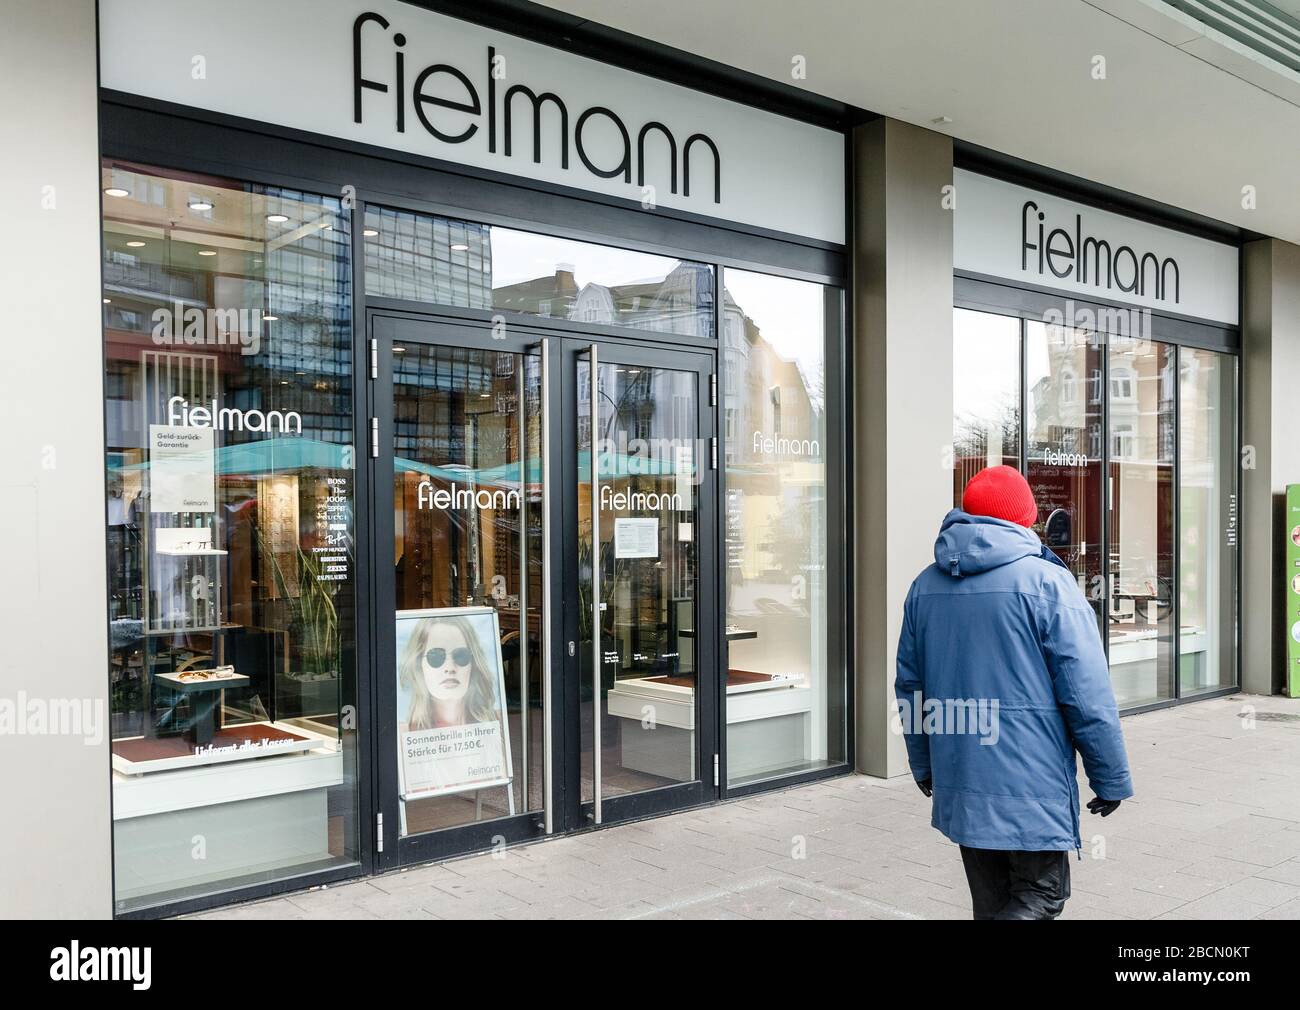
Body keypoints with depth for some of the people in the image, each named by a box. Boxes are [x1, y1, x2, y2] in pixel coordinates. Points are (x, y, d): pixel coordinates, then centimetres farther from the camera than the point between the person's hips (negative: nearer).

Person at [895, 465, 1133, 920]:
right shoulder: (1047, 582, -11)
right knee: (1040, 895, 8)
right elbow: (1089, 695, -11)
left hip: (958, 785, 6)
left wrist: (923, 764, 25)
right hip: (1031, 785, -5)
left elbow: (909, 686, 14)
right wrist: (1112, 777, -1)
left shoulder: (925, 586, 7)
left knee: (991, 900, 18)